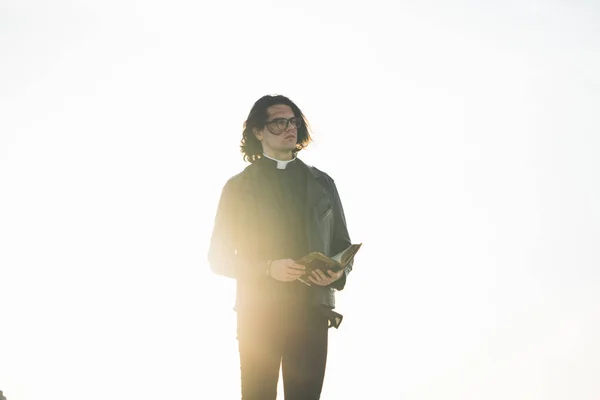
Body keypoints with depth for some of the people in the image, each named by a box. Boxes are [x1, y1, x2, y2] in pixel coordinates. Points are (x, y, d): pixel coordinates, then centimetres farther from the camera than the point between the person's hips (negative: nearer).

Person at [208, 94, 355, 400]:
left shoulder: (322, 183, 15)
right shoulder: (238, 187, 7)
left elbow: (343, 245, 17)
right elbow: (219, 257, 3)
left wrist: (338, 273, -7)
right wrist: (268, 268, -13)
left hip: (312, 311, 2)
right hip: (259, 313, -2)